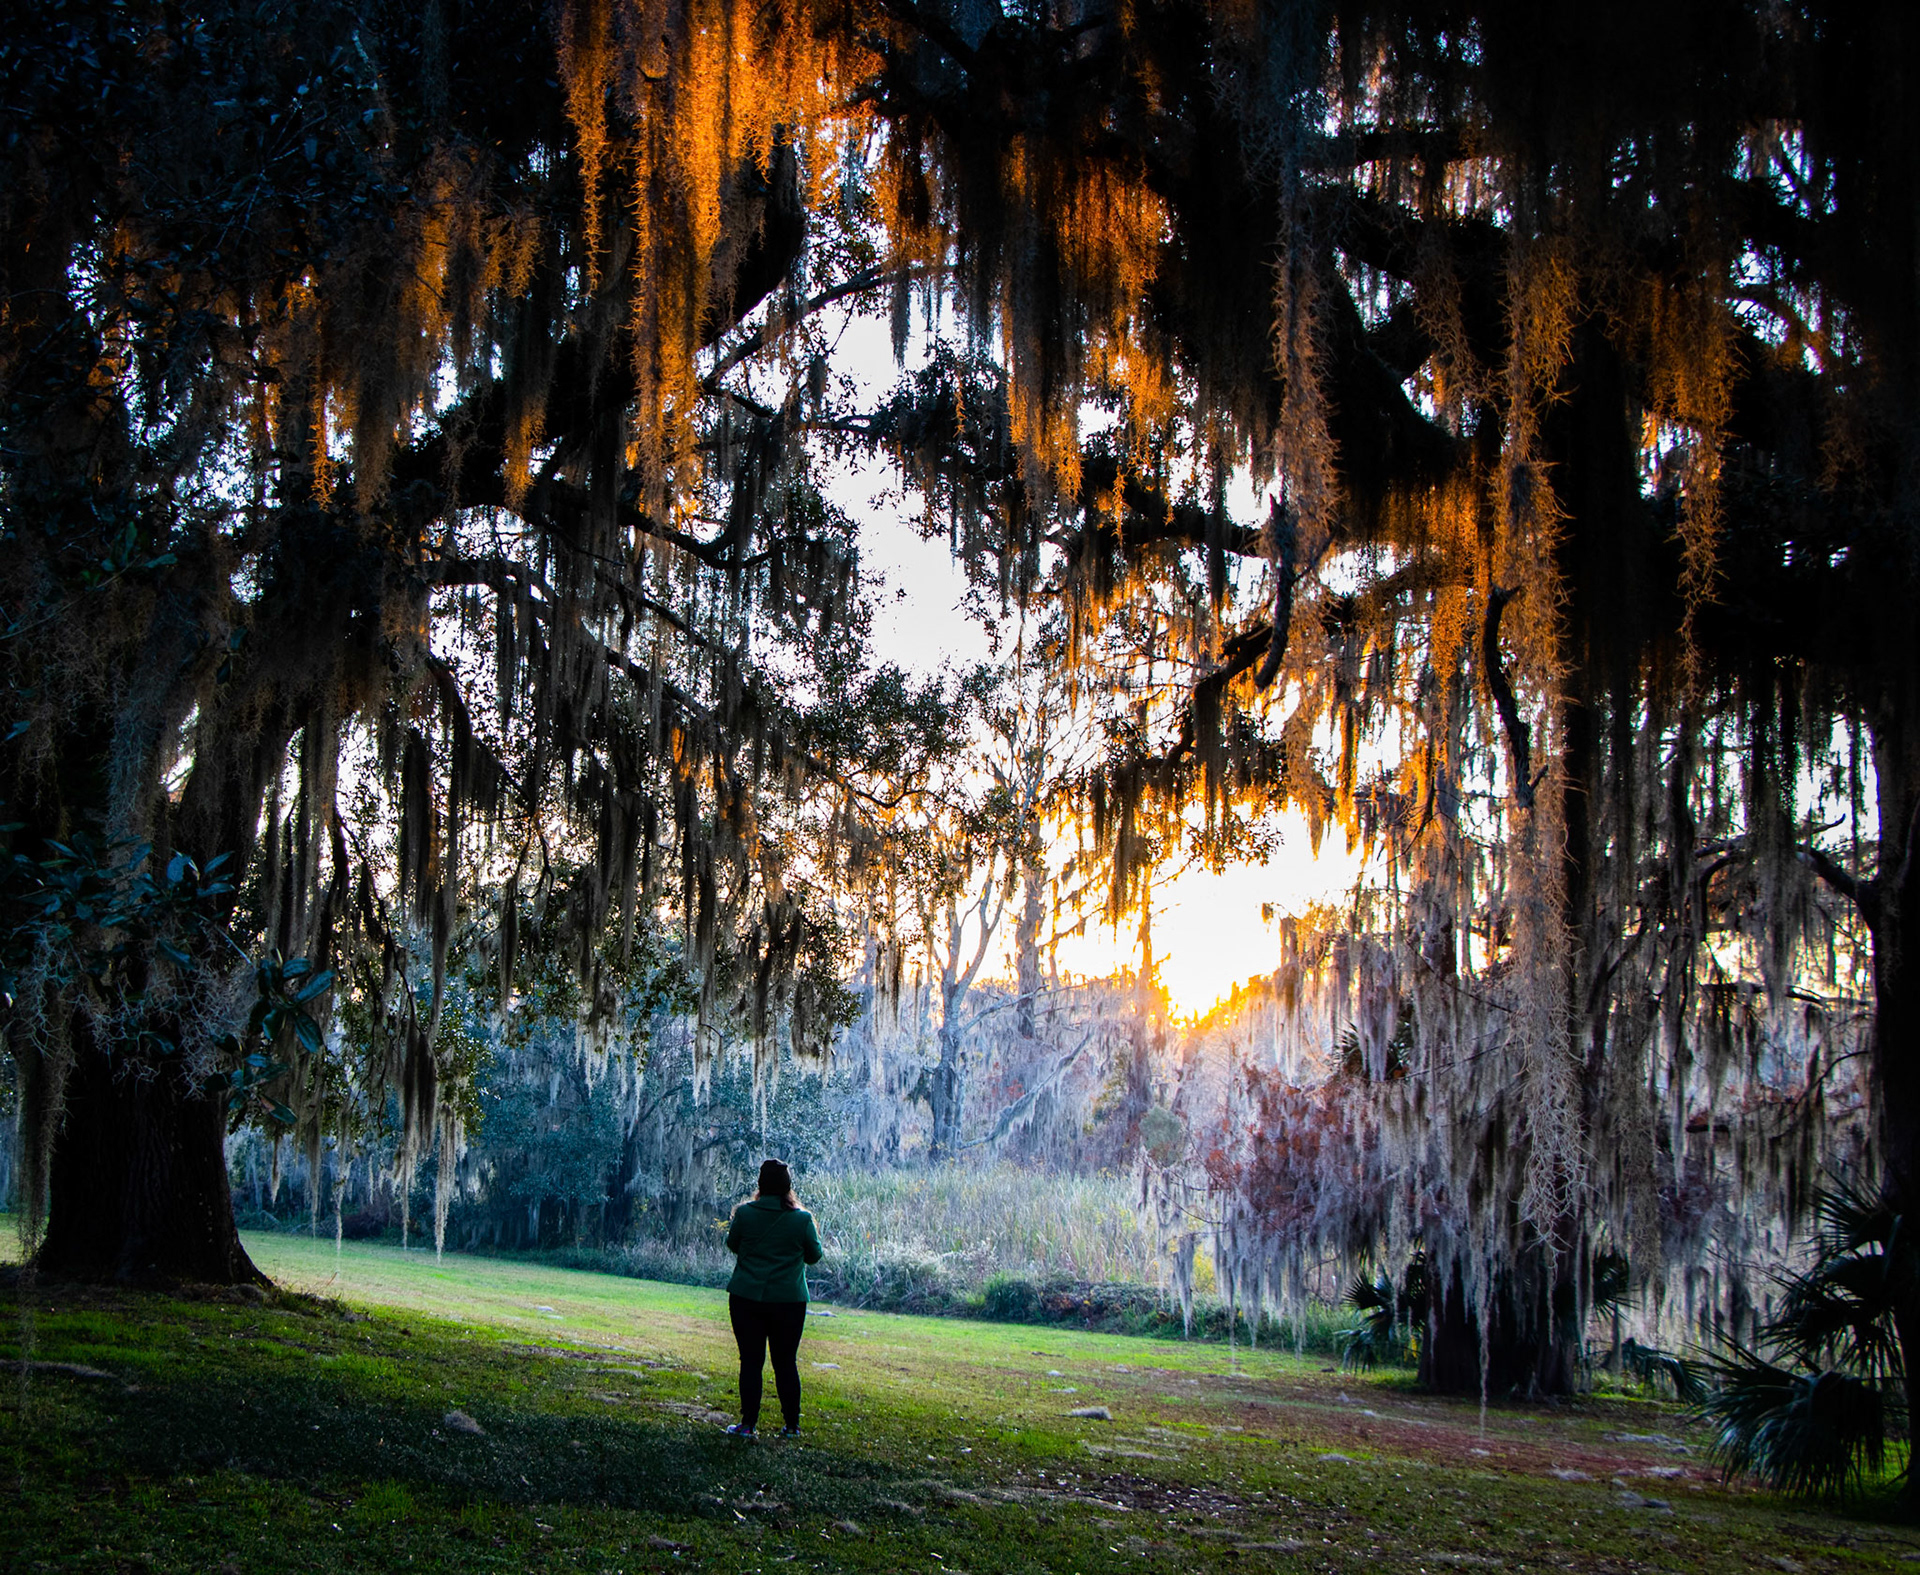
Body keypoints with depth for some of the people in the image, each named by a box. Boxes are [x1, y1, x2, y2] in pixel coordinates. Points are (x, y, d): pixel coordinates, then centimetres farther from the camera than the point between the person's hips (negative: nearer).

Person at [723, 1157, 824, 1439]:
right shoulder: (803, 1219, -7)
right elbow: (814, 1256, 6)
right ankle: (792, 1425, 13)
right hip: (789, 1300, 1)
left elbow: (732, 1245, 9)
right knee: (786, 1363, 9)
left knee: (750, 1360, 5)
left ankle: (748, 1424, 4)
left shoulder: (744, 1213, -6)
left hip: (746, 1299, 0)